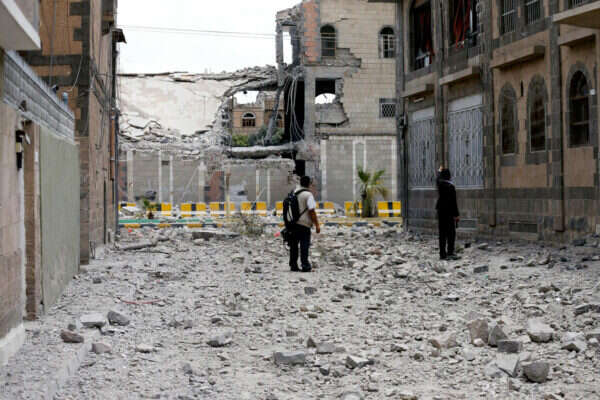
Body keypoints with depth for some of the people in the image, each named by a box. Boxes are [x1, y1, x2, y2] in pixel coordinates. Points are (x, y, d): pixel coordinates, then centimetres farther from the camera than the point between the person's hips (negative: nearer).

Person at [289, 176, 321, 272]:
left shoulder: (294, 192, 10)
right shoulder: (308, 195, -11)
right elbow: (312, 211, -15)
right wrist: (317, 225, -11)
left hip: (293, 223, 6)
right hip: (304, 224, -6)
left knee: (294, 245, 12)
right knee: (304, 245, -3)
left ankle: (293, 265, 15)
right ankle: (305, 266, -6)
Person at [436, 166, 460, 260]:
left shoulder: (439, 183, 3)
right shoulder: (450, 186, -16)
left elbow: (438, 178, 29)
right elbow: (453, 202, -17)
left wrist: (439, 171, 50)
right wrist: (456, 214, -14)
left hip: (440, 210, 6)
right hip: (449, 211, -6)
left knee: (442, 232, 8)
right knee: (451, 232, -3)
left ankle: (442, 254, 8)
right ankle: (450, 252, -11)